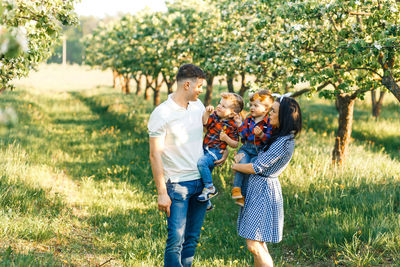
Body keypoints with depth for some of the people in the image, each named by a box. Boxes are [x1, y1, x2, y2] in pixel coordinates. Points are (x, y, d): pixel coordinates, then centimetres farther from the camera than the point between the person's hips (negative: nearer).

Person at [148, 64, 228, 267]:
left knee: (192, 238, 10)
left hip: (201, 181, 6)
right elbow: (155, 155, -13)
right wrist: (162, 193, -17)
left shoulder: (198, 106, 8)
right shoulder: (161, 114, -12)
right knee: (176, 240, -9)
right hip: (177, 184, -6)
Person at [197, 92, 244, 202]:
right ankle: (207, 203, 31)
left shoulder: (232, 126, -10)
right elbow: (204, 123, -6)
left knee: (201, 162, -33)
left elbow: (235, 144, -6)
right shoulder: (214, 115, 5)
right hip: (205, 150, 7)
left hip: (216, 152, -7)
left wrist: (226, 138, -21)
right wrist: (207, 112, -19)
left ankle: (210, 188, -20)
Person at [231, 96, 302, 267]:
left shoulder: (283, 143, -21)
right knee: (258, 244, 15)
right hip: (257, 188, 10)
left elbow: (257, 168, -19)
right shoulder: (279, 135, 8)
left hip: (264, 189, -10)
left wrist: (235, 166, -4)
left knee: (254, 245, -10)